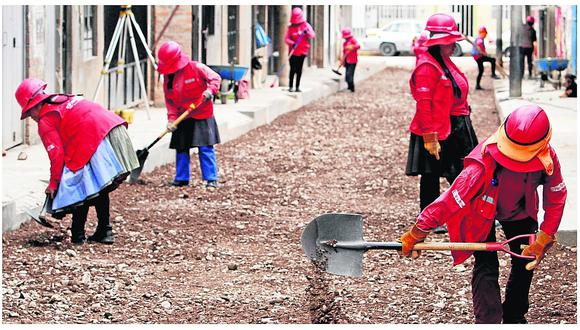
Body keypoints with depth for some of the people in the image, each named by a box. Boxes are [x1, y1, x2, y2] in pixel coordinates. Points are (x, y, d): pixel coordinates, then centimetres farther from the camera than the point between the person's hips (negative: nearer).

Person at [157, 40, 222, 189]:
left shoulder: (196, 68, -12)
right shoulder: (167, 76, 2)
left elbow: (215, 78, -7)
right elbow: (169, 100, 5)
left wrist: (210, 90, -26)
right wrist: (171, 119, -6)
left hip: (202, 116, -5)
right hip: (182, 119, 5)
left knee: (205, 148, -7)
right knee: (181, 149, 8)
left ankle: (211, 179, -3)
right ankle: (181, 178, 18)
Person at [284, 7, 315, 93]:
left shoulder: (306, 25, 2)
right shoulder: (290, 27, 3)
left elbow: (312, 35, -7)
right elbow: (286, 39, -2)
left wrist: (307, 32, -29)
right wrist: (292, 43, -22)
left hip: (302, 51, 0)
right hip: (293, 51, 0)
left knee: (299, 69, 4)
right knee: (293, 69, -3)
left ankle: (297, 87, 8)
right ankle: (291, 86, 3)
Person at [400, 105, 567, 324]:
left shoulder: (548, 160, -32)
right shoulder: (483, 164, -44)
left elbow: (556, 198, -14)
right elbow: (452, 200, -40)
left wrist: (543, 240, -16)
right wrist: (417, 233, -35)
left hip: (519, 211, 4)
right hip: (481, 211, -4)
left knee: (526, 261, 8)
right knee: (486, 267, -17)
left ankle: (514, 316, 29)